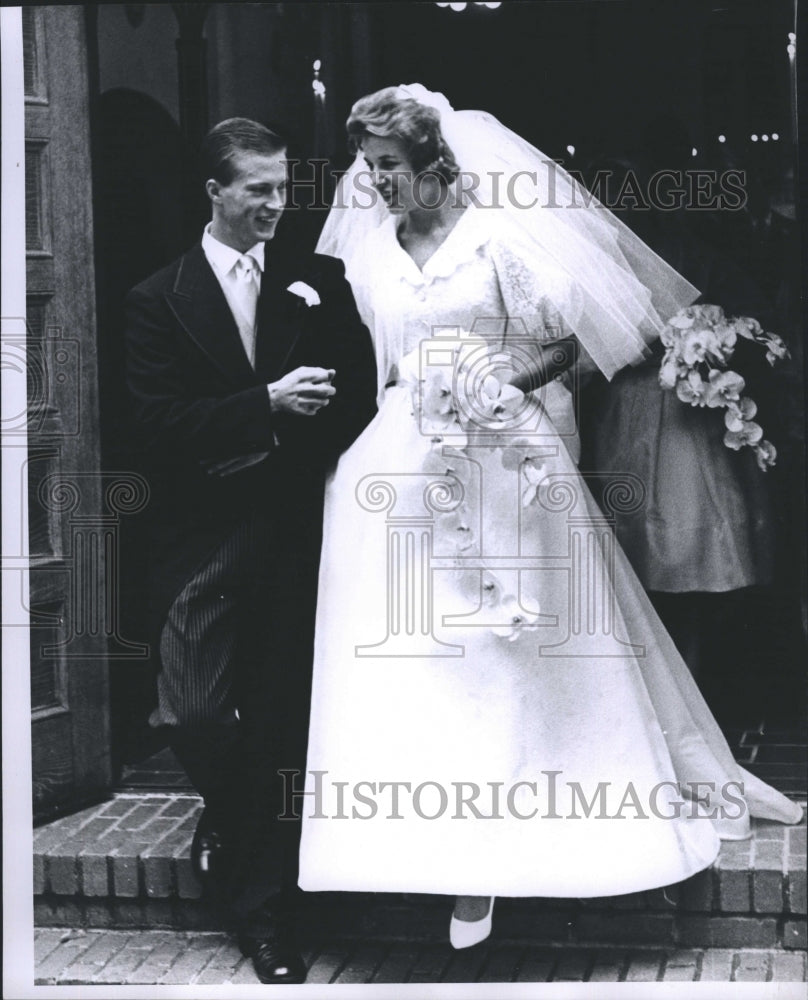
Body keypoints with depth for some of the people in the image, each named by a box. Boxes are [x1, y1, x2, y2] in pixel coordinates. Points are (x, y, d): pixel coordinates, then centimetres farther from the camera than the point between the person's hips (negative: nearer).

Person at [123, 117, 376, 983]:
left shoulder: (318, 284, 8)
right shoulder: (159, 300, 1)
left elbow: (358, 397, 3)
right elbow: (158, 428, -8)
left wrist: (271, 445, -11)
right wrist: (266, 406, -17)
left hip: (292, 538, 1)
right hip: (202, 543, -1)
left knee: (280, 725, 3)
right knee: (196, 717, -7)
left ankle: (265, 911, 18)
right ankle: (234, 817, 27)